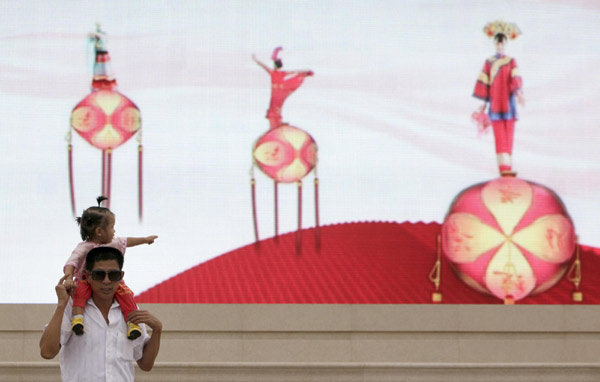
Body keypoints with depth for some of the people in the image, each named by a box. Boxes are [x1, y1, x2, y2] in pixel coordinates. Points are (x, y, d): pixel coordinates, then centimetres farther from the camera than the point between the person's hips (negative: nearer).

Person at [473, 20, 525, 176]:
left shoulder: (511, 62, 6)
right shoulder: (489, 62, 7)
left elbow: (515, 79, -8)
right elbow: (484, 83, 7)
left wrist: (519, 93, -26)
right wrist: (484, 103, 4)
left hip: (508, 103, 1)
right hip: (495, 104, -1)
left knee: (508, 136, -1)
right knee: (500, 136, -7)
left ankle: (506, 166, 3)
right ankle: (504, 167, -12)